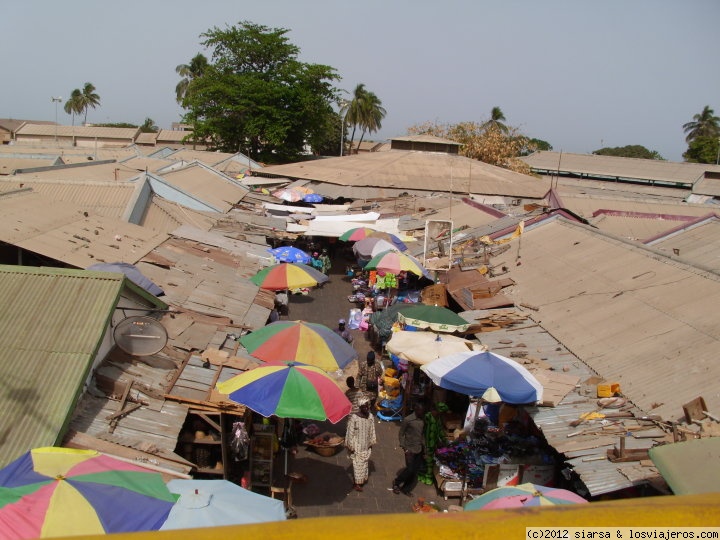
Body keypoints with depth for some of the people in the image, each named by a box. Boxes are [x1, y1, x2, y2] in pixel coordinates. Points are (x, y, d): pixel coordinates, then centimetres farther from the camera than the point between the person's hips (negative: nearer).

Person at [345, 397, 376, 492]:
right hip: (357, 446, -5)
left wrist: (372, 442, 11)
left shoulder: (370, 417, -6)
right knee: (357, 464, 4)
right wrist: (350, 446, -13)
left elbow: (372, 431, 6)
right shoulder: (353, 418, -24)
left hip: (366, 445, 5)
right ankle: (356, 483, 21)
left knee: (365, 462, 20)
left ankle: (363, 478, 41)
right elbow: (350, 433, -17)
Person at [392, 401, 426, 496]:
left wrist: (424, 449, 11)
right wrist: (405, 448, -13)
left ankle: (406, 489, 25)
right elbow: (401, 434, -9)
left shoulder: (423, 419, 1)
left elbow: (422, 434, 11)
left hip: (419, 449, 6)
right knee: (410, 470, -4)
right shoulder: (407, 420, -17)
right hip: (410, 449, -6)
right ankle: (396, 482, 21)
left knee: (415, 471, 9)